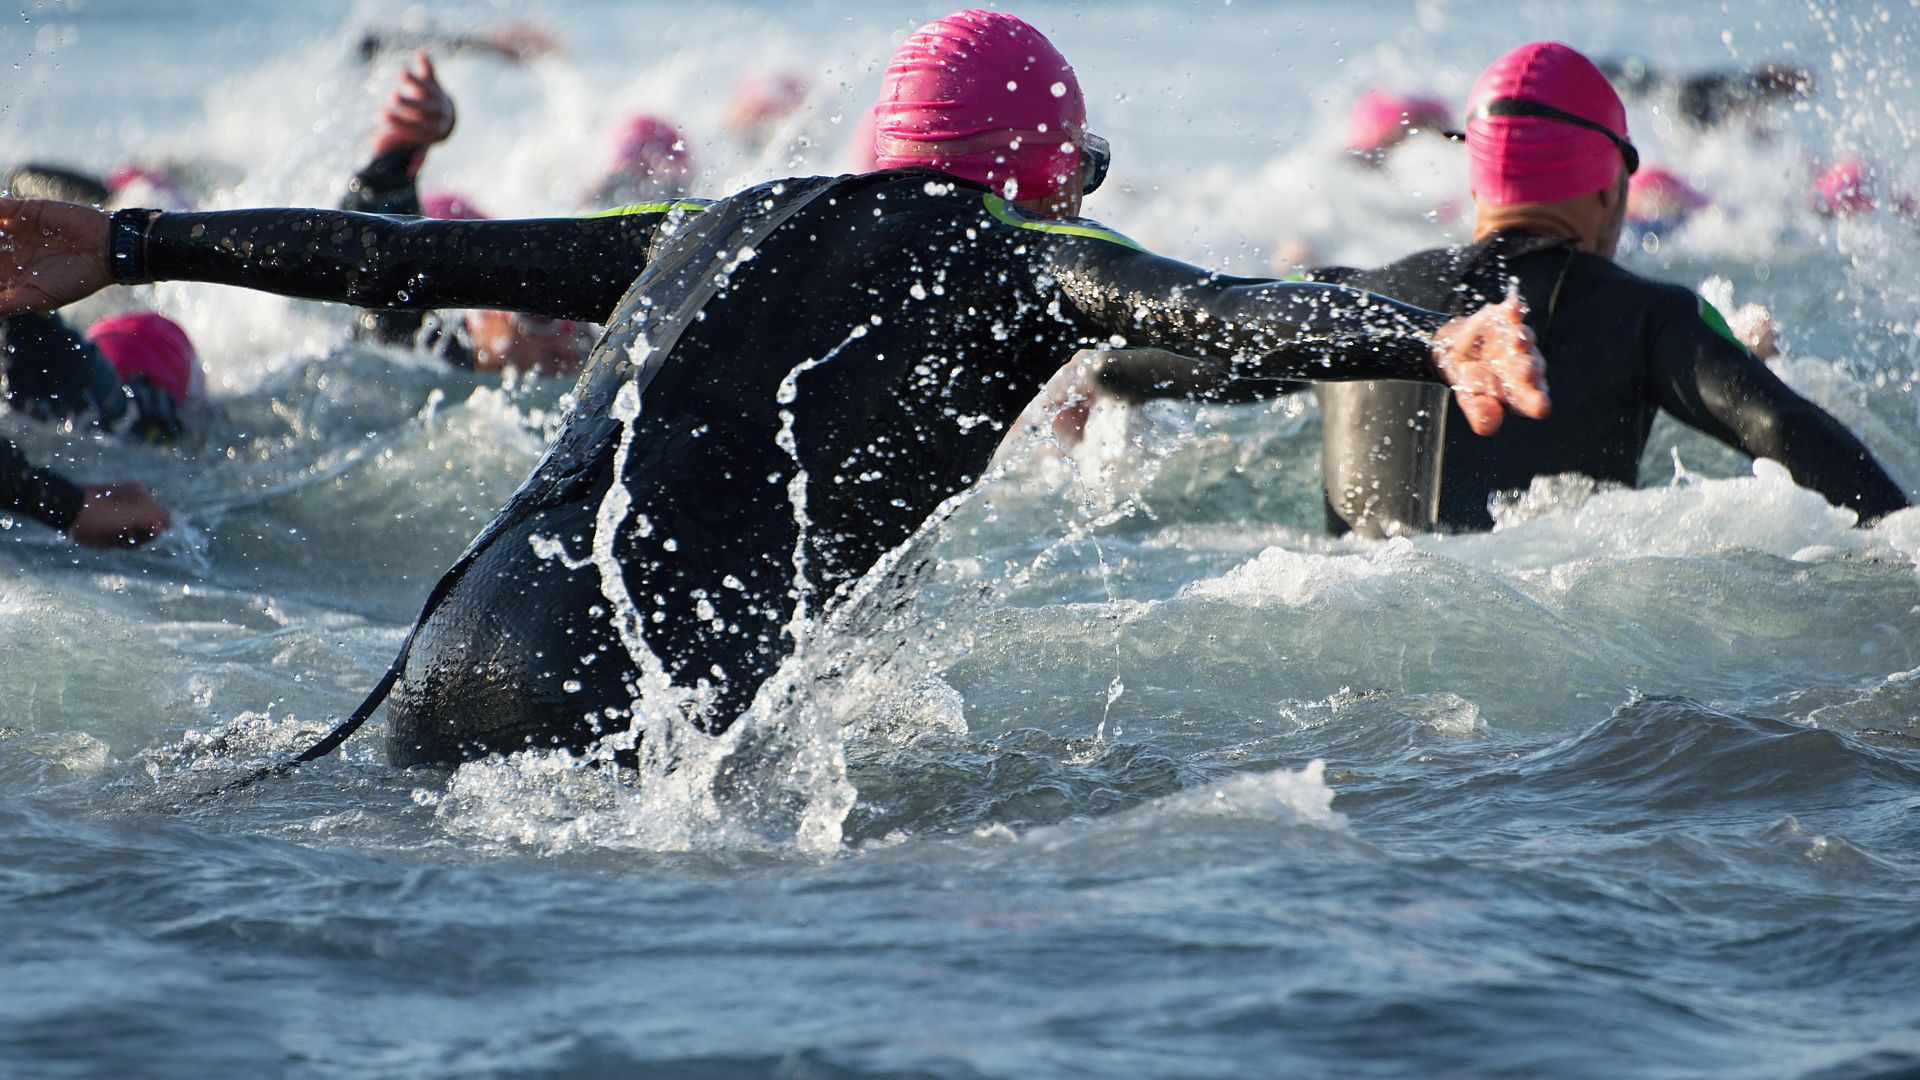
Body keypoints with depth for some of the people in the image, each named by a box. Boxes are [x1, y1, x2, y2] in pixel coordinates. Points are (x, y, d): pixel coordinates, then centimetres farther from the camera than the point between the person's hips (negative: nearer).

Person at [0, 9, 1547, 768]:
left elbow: (397, 257, 28)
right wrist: (1435, 339, -25)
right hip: (649, 709, -7)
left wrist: (125, 246, 35)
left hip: (451, 669, 7)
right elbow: (1214, 313, -10)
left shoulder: (710, 233, 27)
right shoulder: (1021, 263, 10)